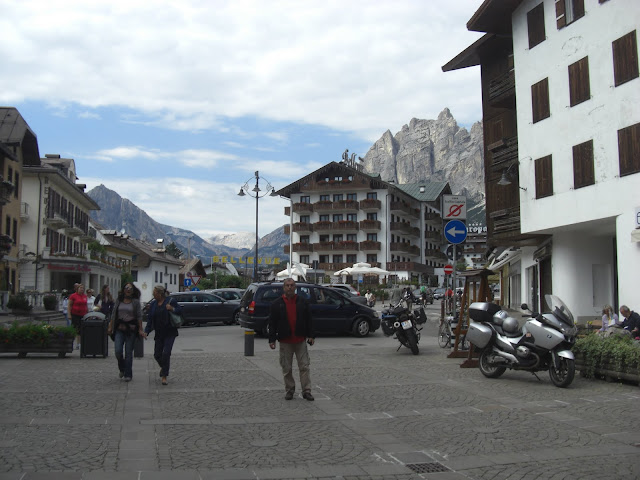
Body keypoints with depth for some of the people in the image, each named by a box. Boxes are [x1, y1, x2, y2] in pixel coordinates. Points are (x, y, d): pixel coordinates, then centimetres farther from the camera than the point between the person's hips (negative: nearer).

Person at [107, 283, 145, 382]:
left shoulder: (136, 302, 1)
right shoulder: (118, 300, 9)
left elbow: (139, 316, 1)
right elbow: (114, 314, 13)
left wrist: (140, 330, -3)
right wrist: (110, 326, 8)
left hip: (131, 329, -2)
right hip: (119, 329, 2)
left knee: (129, 352, 0)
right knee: (118, 351, -7)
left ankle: (128, 374, 10)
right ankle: (122, 369, 22)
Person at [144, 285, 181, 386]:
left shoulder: (171, 301, -8)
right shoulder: (153, 304, 6)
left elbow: (180, 310, -3)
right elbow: (150, 319, 7)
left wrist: (172, 309, -22)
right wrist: (146, 331, -4)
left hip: (170, 333, -5)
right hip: (159, 333, 5)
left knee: (166, 353, -12)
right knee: (157, 354, 7)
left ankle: (164, 376, -1)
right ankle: (163, 367, 40)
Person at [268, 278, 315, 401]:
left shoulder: (302, 302, 6)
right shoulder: (277, 304, 2)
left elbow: (308, 320, 9)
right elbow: (272, 323, 2)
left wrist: (311, 335, 2)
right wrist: (272, 340, -3)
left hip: (300, 340, 1)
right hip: (285, 342, 0)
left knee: (304, 366, -1)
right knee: (287, 368, 6)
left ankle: (306, 391, 4)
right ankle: (289, 390, 18)